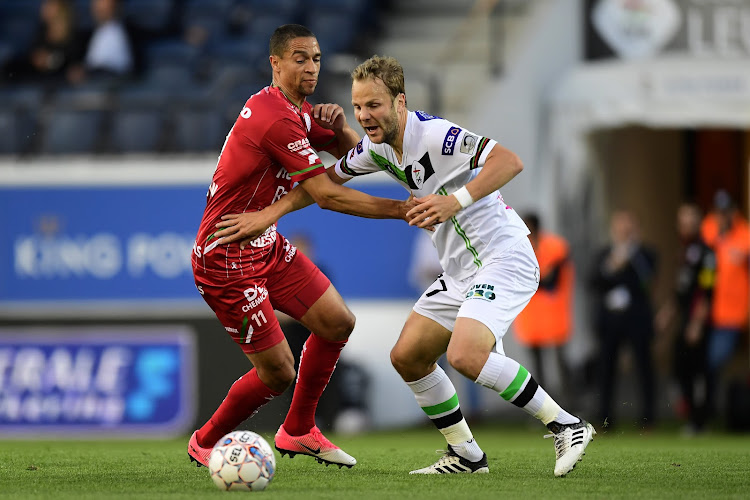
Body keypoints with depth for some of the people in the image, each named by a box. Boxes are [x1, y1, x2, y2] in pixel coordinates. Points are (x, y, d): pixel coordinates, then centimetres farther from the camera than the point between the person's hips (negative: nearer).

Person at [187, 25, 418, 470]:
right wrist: (401, 209, -25)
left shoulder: (299, 111, 8)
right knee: (278, 373, -7)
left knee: (338, 323, 8)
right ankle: (205, 443, 16)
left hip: (267, 246, 10)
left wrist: (339, 126, -8)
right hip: (228, 257, -10)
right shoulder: (277, 120, -25)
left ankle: (298, 431, 23)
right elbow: (327, 195, -26)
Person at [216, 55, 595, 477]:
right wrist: (270, 213, 13)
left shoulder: (434, 134, -21)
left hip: (503, 257, -10)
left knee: (465, 355, -28)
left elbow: (510, 161, -30)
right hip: (460, 270, 10)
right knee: (408, 357, 7)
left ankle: (567, 426, -16)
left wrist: (456, 201, -39)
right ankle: (466, 455, 18)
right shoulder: (377, 147, 6)